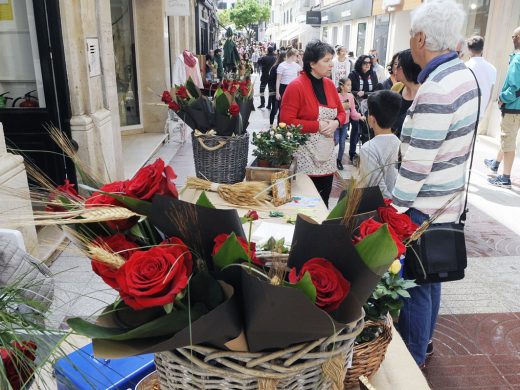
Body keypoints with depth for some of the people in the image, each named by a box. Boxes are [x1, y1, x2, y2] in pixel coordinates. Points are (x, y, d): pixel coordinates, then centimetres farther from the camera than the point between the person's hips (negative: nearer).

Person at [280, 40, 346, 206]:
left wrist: (336, 123, -6)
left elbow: (342, 112, 17)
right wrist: (317, 126, -17)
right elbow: (287, 121, -17)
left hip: (327, 153, 7)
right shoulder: (296, 86, -13)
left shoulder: (329, 84, 9)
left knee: (323, 203, 13)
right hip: (304, 154, -6)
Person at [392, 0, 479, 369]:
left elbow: (416, 166, -24)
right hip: (449, 200, 9)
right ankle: (423, 341, 42)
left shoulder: (436, 91, -25)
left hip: (425, 209, -9)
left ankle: (413, 357, 26)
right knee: (430, 278, 22)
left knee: (414, 284, 7)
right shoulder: (465, 74, 5)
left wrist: (393, 211, -16)